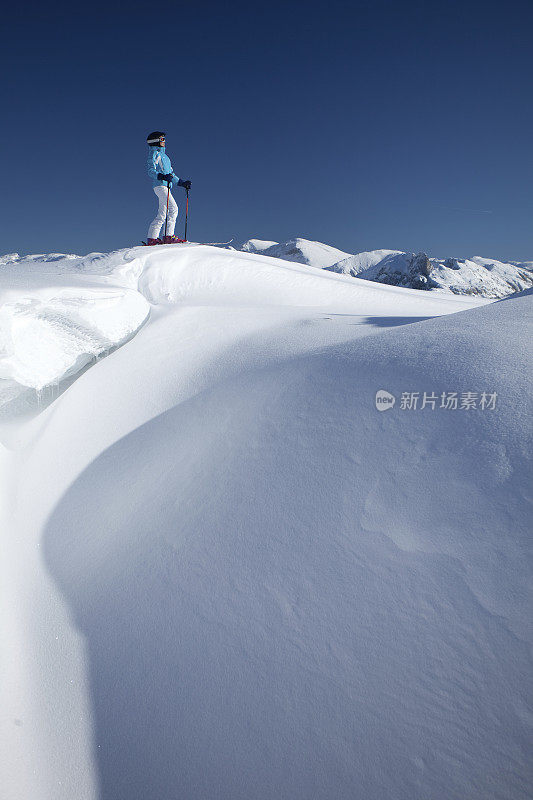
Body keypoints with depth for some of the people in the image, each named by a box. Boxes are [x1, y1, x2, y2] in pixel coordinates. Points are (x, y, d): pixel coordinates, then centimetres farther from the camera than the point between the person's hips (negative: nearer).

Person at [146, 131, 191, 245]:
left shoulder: (163, 155, 27)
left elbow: (170, 173, 30)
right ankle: (169, 236, -18)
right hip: (160, 185, -9)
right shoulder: (154, 154, 0)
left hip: (165, 186, 9)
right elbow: (151, 171, -12)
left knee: (161, 215, 4)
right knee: (173, 209, -17)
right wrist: (162, 176, -28)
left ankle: (152, 238, 3)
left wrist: (181, 183, 24)